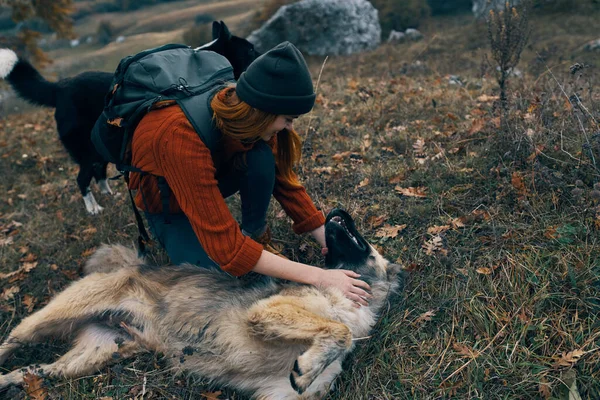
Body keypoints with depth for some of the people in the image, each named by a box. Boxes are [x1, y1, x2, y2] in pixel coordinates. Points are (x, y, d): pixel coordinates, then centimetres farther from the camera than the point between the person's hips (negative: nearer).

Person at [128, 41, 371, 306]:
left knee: (262, 159, -28)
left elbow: (284, 181, -12)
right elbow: (226, 247, -42)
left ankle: (254, 235, -7)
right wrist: (317, 276, -42)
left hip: (212, 177, 4)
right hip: (166, 198, -4)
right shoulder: (182, 136, -43)